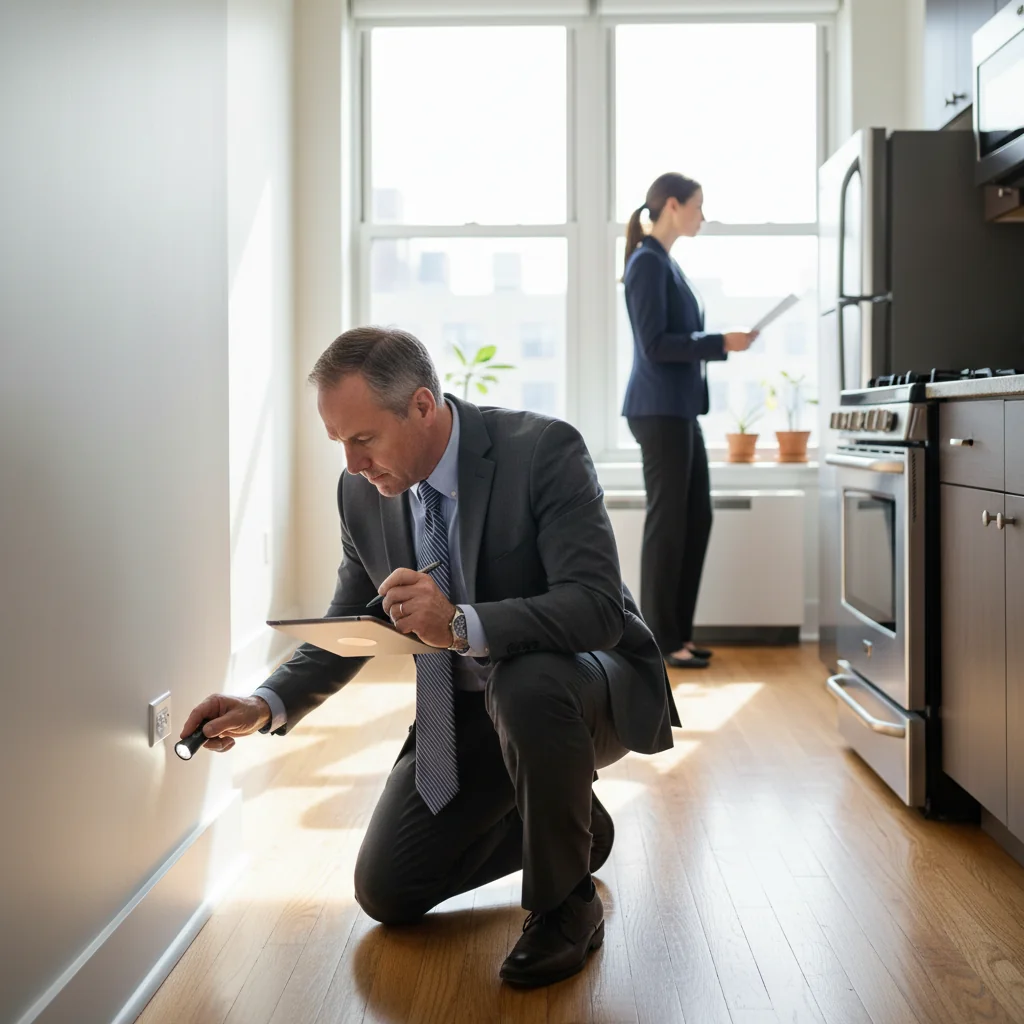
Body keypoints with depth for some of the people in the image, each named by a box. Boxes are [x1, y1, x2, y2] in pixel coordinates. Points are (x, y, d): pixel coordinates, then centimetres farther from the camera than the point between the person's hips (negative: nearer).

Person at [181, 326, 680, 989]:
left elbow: (598, 608, -32)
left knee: (526, 683, -40)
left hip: (589, 684, -6)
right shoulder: (364, 491, -5)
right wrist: (269, 704, -10)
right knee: (386, 892, 3)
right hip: (465, 713, 6)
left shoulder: (545, 450, -24)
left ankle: (566, 905, -14)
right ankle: (571, 824, 24)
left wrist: (463, 624, -46)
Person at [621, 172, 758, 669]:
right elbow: (654, 345, -18)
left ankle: (677, 633, 19)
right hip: (659, 410, -10)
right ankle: (660, 642, 4)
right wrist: (721, 343, -15)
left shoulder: (665, 263, 19)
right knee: (667, 522, -4)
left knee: (695, 519, 11)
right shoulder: (647, 262, -10)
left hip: (680, 409, 10)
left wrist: (724, 343, 9)